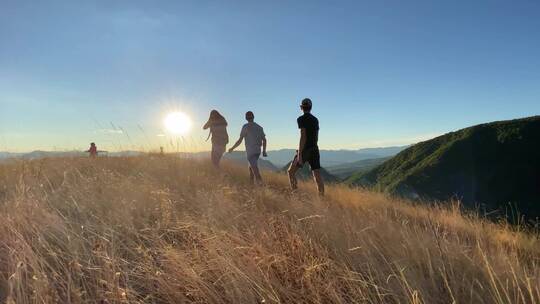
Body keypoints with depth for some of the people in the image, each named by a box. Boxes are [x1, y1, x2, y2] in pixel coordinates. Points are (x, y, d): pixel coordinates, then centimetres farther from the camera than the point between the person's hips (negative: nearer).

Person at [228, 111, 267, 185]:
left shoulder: (246, 127, -5)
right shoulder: (259, 127, 10)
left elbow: (240, 140, -8)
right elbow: (264, 140, 8)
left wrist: (232, 148, 3)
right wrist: (264, 151, 17)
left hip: (250, 151, -6)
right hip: (258, 151, 6)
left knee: (255, 168, -10)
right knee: (251, 167, 18)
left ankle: (260, 183, -21)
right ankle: (252, 183, 17)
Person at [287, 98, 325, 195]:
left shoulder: (301, 119, -10)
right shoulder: (315, 120, 13)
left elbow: (303, 137, -18)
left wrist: (299, 154, -19)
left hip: (305, 150, -6)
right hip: (315, 150, 7)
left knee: (291, 171, 7)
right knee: (317, 175, 4)